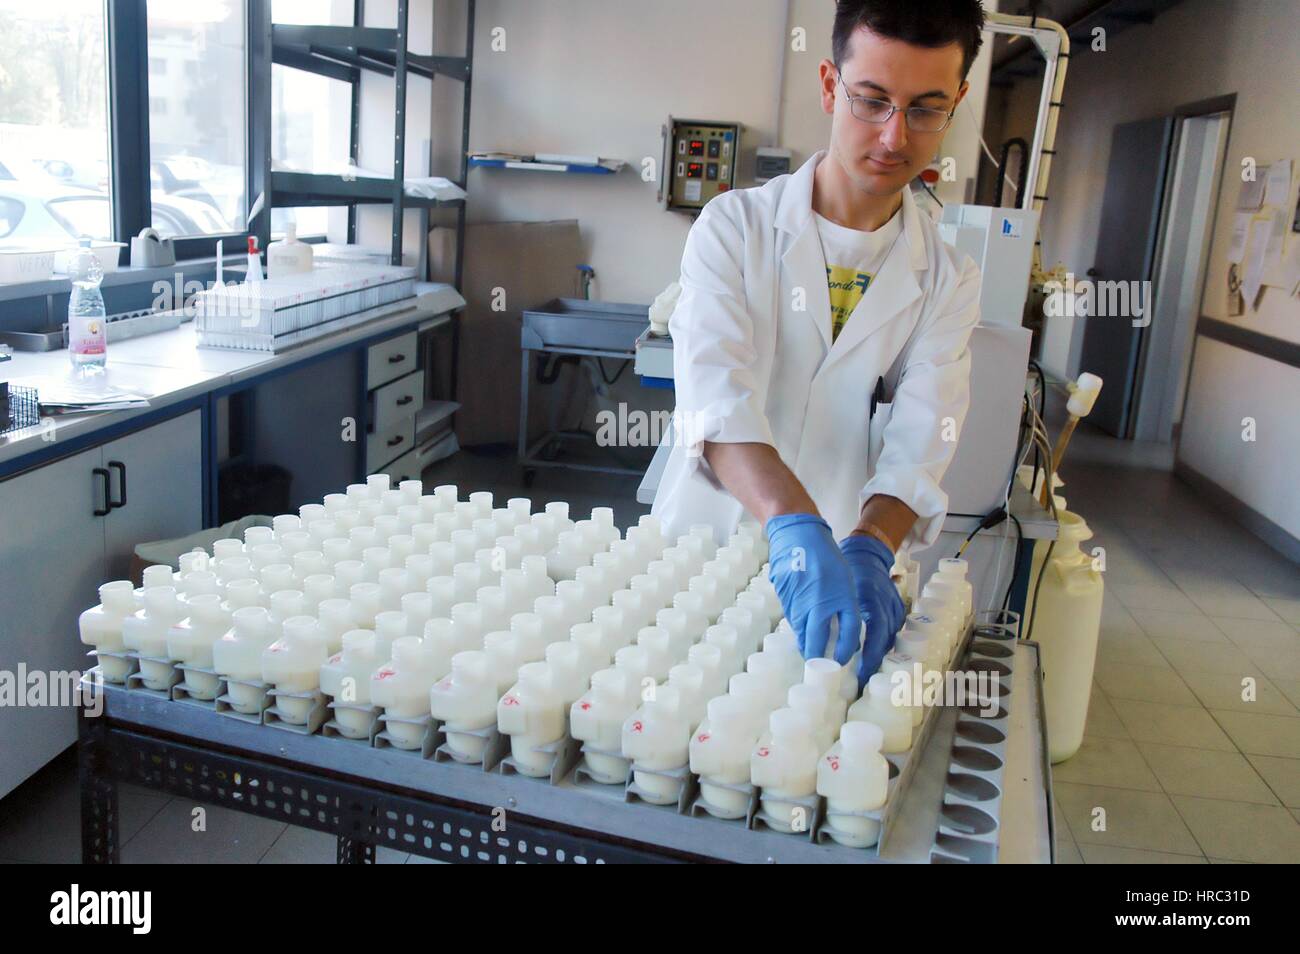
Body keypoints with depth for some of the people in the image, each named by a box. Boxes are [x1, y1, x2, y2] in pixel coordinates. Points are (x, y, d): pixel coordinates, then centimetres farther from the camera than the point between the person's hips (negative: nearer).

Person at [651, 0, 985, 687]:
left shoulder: (947, 281, 3)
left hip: (837, 571, 1)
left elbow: (920, 444, -8)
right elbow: (716, 397, -19)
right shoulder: (736, 226, -4)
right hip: (698, 552, -1)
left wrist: (868, 550, -28)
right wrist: (795, 524, -35)